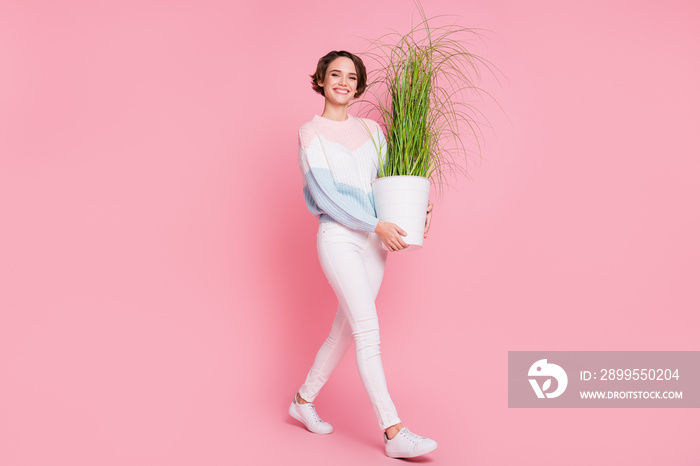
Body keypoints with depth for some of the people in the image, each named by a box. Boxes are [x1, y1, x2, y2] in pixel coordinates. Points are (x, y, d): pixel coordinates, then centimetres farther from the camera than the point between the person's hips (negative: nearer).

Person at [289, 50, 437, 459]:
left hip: (373, 240, 6)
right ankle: (394, 433, -11)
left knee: (346, 329, 12)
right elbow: (326, 194, -10)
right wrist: (376, 225, -17)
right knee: (369, 332, -13)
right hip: (338, 237, -6)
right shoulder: (311, 132, 0)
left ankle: (304, 400, 31)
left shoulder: (371, 130, 14)